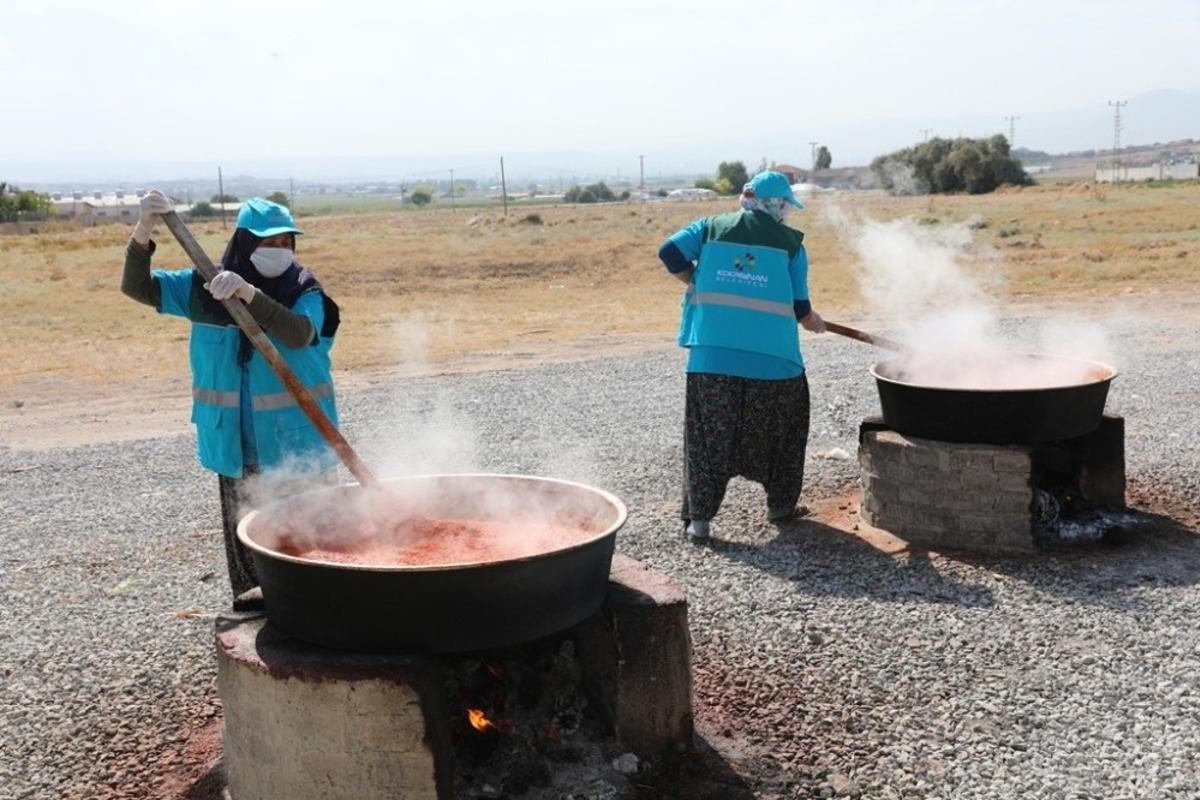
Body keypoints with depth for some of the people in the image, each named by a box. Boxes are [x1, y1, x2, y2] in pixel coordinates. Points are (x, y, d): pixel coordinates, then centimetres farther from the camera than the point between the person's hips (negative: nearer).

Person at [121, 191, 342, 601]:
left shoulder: (305, 293, -7)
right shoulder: (204, 287, 1)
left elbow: (299, 334, -27)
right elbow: (137, 287, 0)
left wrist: (248, 292, -40)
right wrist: (142, 232, -17)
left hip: (296, 445, -3)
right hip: (236, 445, 3)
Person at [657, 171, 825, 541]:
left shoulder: (712, 227, 10)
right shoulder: (790, 242, 5)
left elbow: (670, 252, 0)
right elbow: (799, 306, 3)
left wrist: (700, 284, 15)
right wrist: (813, 322, 25)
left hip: (712, 354, 1)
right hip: (772, 356, -1)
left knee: (708, 436, 8)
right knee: (781, 432, 20)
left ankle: (699, 518, 6)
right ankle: (781, 505, 29)